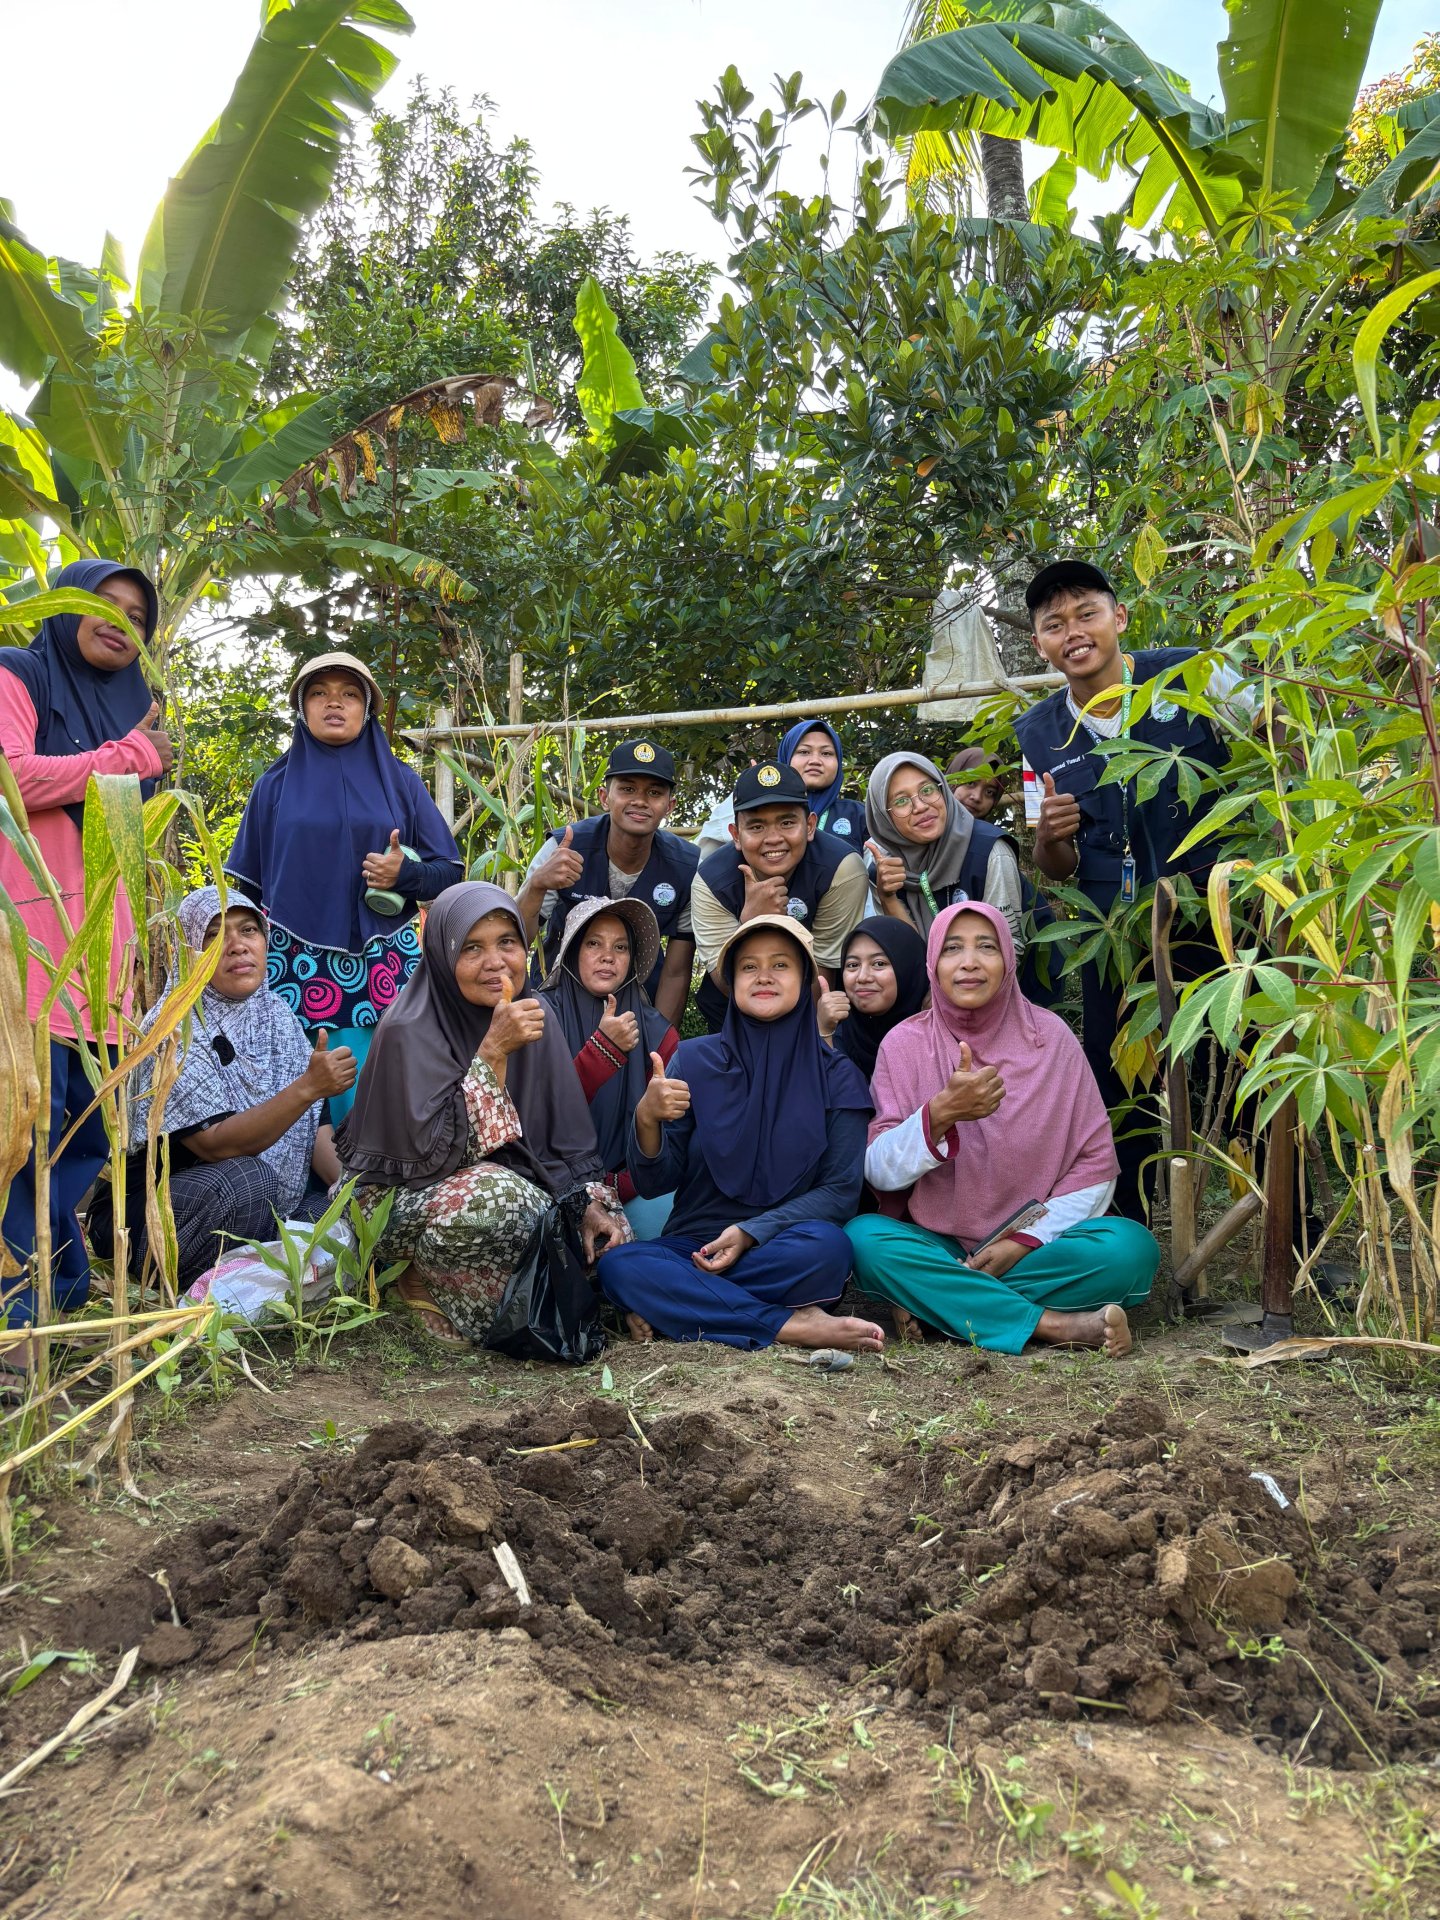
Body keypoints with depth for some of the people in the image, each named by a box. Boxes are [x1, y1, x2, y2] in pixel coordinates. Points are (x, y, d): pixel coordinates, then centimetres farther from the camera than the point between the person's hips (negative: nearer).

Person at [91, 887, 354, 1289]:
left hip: (266, 1206, 6)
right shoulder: (175, 1027, -17)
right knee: (246, 1179, -34)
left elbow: (312, 1128, 3)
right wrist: (307, 1086, -37)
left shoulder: (277, 1017, 1)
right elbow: (218, 1144, -27)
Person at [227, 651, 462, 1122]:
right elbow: (246, 884, 12)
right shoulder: (276, 785, 10)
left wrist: (405, 873, -12)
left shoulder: (400, 782, 9)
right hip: (291, 968, 0)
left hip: (378, 972, 0)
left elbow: (449, 872, 8)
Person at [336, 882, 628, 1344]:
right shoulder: (410, 1030, -19)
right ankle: (426, 1282, -6)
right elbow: (436, 1150, -27)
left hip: (504, 1182, 7)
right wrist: (493, 1051, -31)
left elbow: (568, 1136, 2)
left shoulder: (535, 1019, -1)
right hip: (401, 1199, -7)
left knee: (606, 1231, -12)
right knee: (495, 1195, -36)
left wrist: (588, 1202, -14)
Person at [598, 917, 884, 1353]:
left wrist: (751, 1232, -17)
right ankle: (795, 1326, -26)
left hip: (783, 1250, -1)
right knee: (619, 1265, -29)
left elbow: (842, 1190, -3)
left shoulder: (835, 1076, 1)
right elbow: (654, 1182, 1)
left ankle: (674, 1304, -18)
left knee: (825, 1244, -34)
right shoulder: (693, 1060, 3)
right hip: (693, 1245, 1)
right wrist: (646, 1119, -21)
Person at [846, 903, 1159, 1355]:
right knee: (865, 1237, -30)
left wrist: (1027, 1240, -12)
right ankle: (1056, 1325, -26)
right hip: (936, 1247, 0)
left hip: (1032, 1247, 1)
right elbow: (879, 1173, -11)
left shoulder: (1050, 1036, -1)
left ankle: (938, 1302, -20)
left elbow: (1097, 1163, 0)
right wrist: (940, 1113, -29)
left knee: (1131, 1246, -26)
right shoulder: (905, 1043, -2)